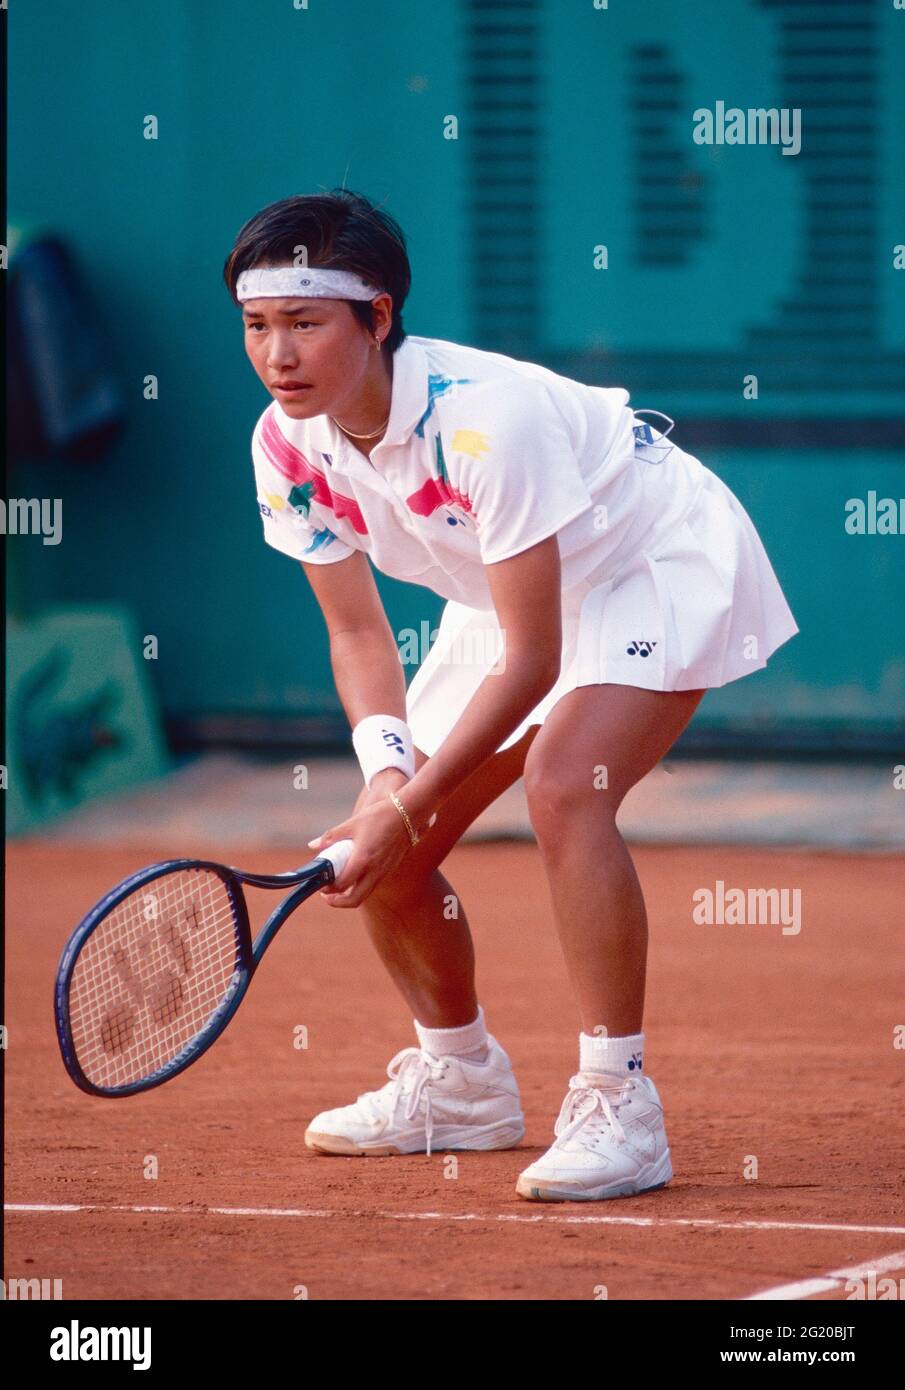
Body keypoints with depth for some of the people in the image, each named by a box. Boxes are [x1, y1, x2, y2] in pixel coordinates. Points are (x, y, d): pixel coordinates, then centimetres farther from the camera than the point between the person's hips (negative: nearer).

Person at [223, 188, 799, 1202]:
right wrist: (386, 761, -26)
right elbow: (357, 632, -6)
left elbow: (533, 661, -33)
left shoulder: (486, 417, -37)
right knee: (378, 845, 1)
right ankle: (461, 1081, 26)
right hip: (512, 594, 8)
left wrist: (411, 805, -35)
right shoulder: (288, 445, -16)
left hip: (665, 564, -8)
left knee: (563, 786, -32)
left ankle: (618, 1108, -26)